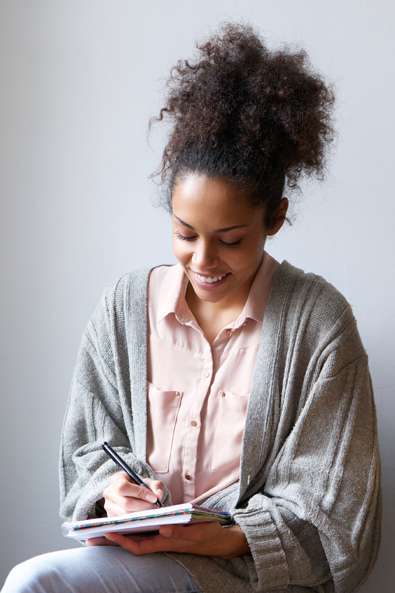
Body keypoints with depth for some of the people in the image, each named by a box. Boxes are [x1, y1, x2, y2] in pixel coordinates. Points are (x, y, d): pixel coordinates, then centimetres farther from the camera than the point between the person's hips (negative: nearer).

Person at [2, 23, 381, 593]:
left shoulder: (319, 322, -6)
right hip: (137, 543, 5)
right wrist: (111, 488, -9)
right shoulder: (126, 306, 7)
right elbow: (91, 445, 14)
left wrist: (216, 539, -21)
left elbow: (326, 520, -6)